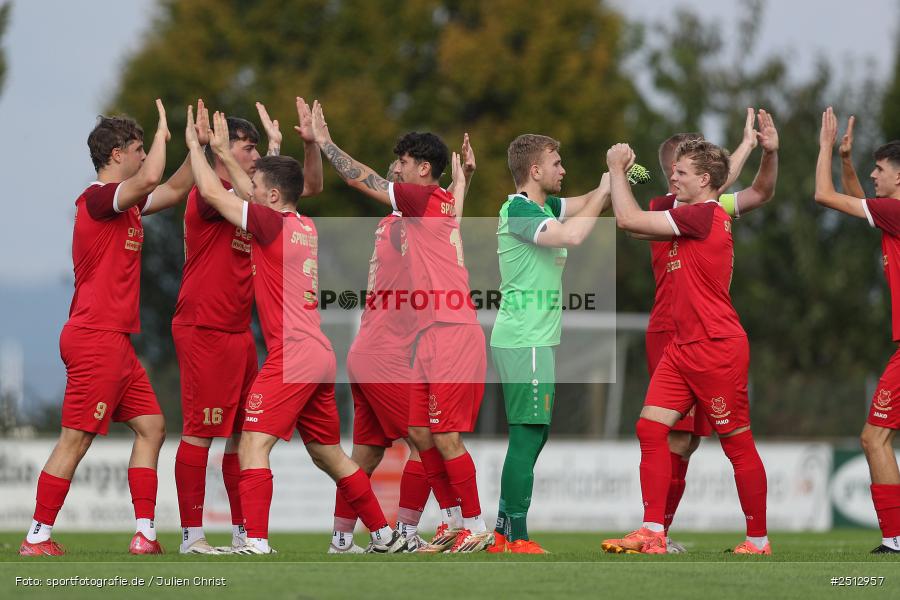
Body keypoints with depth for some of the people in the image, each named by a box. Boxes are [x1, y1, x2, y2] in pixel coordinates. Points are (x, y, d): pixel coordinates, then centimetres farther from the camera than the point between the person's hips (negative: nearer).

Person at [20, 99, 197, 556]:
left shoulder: (124, 203, 16)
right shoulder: (98, 197, -12)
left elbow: (173, 190, 28)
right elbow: (151, 178, -29)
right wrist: (162, 132, -12)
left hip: (115, 340, 10)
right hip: (96, 338, -10)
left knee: (151, 426, 9)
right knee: (75, 438, -8)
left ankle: (144, 535, 8)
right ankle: (37, 539, -4)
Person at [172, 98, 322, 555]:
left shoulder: (247, 194, 15)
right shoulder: (207, 193, -10)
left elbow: (312, 186, 23)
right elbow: (250, 198, -29)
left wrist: (311, 142, 6)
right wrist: (275, 147, -19)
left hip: (239, 330, 9)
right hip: (203, 330, -9)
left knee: (242, 432, 10)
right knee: (199, 432, -8)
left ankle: (243, 532, 15)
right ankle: (191, 534, -6)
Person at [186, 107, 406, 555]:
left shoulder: (274, 224, -9)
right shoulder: (307, 228, 14)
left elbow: (213, 193, -4)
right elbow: (251, 197, 31)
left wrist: (195, 146, 10)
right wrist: (223, 153, 34)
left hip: (292, 353, -9)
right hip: (321, 354, 9)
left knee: (252, 445, -14)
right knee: (327, 454, 19)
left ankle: (256, 542, -25)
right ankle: (385, 535, 25)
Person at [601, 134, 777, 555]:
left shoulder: (703, 215, -15)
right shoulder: (706, 216, 12)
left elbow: (628, 219, -15)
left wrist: (617, 169, -2)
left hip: (716, 348, -10)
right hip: (683, 346, 10)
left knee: (737, 443, -1)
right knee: (651, 428, 1)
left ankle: (758, 541, 7)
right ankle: (653, 533, 1)